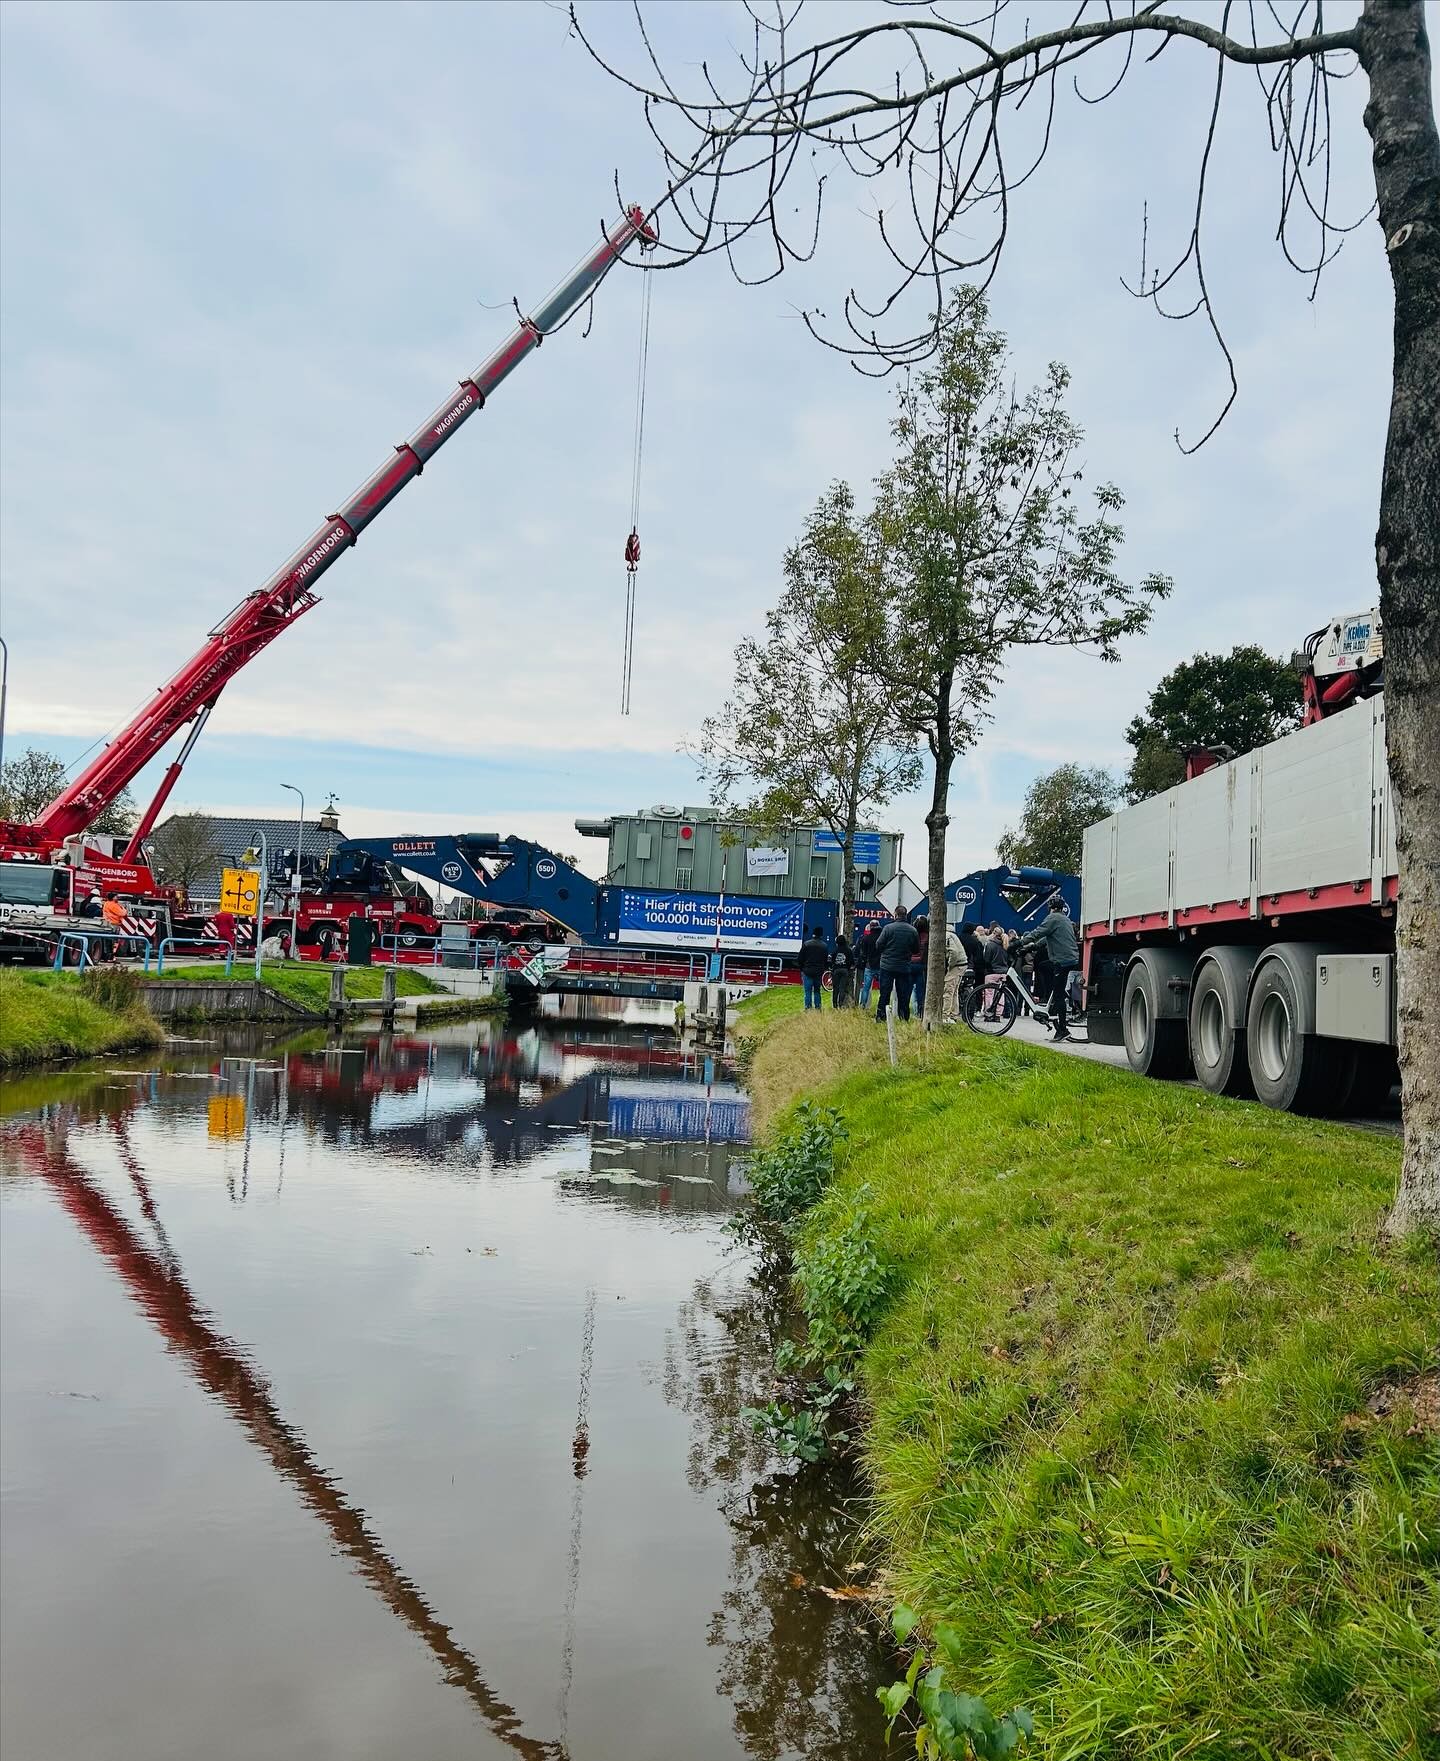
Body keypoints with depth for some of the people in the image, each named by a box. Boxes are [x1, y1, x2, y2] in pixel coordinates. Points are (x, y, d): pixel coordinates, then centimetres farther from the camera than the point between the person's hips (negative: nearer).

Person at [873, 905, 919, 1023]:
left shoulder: (888, 928, -12)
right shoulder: (913, 930, -2)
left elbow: (878, 944, -6)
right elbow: (916, 949, 7)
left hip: (887, 966, -2)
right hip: (904, 967, 2)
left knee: (884, 993, 4)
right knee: (903, 995, 8)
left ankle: (880, 1016, 3)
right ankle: (904, 1018, 9)